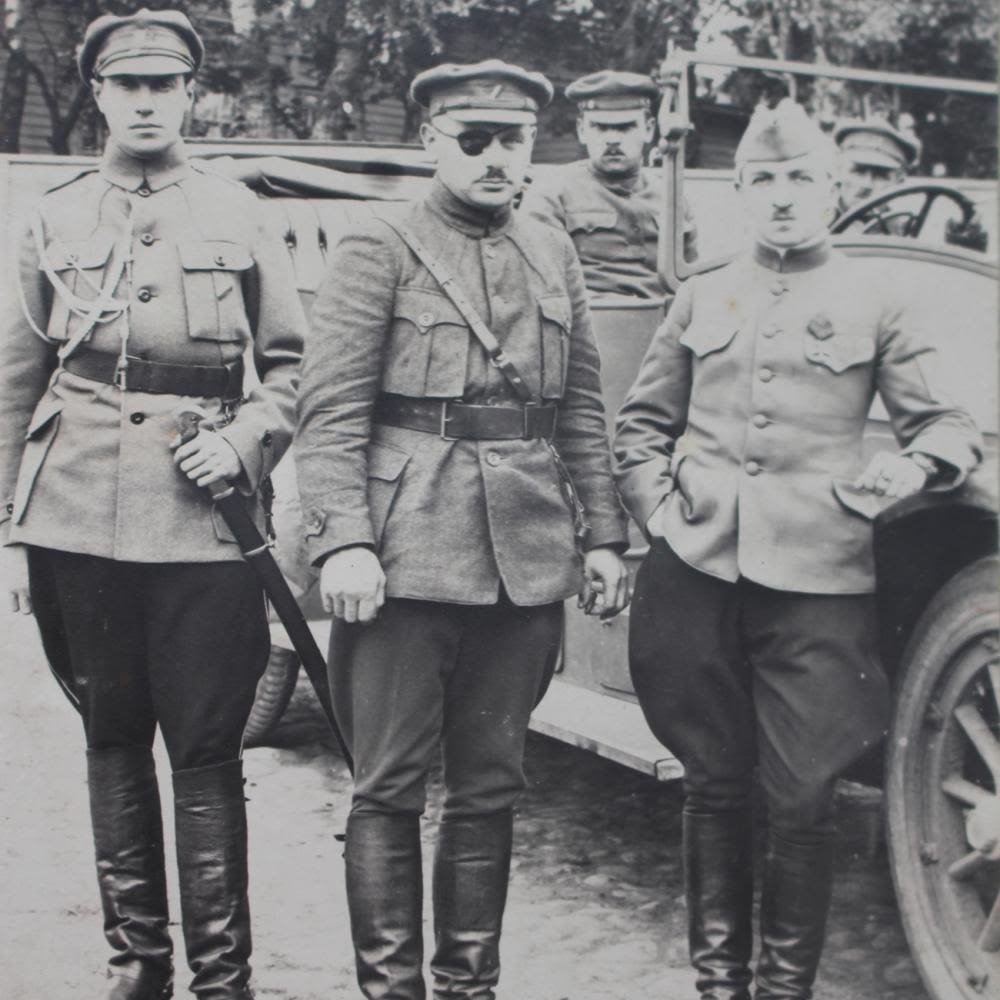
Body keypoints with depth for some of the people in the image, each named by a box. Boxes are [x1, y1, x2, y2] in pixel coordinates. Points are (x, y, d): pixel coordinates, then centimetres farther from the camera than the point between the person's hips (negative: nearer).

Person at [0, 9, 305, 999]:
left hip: (201, 523, -2)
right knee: (112, 742, 11)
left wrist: (243, 442, -8)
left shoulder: (235, 213, 6)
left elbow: (293, 360, 10)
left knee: (206, 754, -1)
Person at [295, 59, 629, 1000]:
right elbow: (330, 409, -7)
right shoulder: (379, 248, -1)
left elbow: (582, 411, 17)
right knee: (390, 787, 2)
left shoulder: (553, 257, 15)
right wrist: (342, 540, -17)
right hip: (408, 554, -5)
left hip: (527, 559, 5)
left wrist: (601, 535, 10)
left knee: (490, 785, 12)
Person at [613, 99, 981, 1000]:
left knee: (803, 798, -2)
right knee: (714, 784, 9)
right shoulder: (702, 297, 15)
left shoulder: (873, 299, 9)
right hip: (696, 575, 2)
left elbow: (948, 424, 10)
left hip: (818, 580, -2)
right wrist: (658, 510, 4)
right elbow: (641, 423, 19)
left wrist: (913, 467, -11)